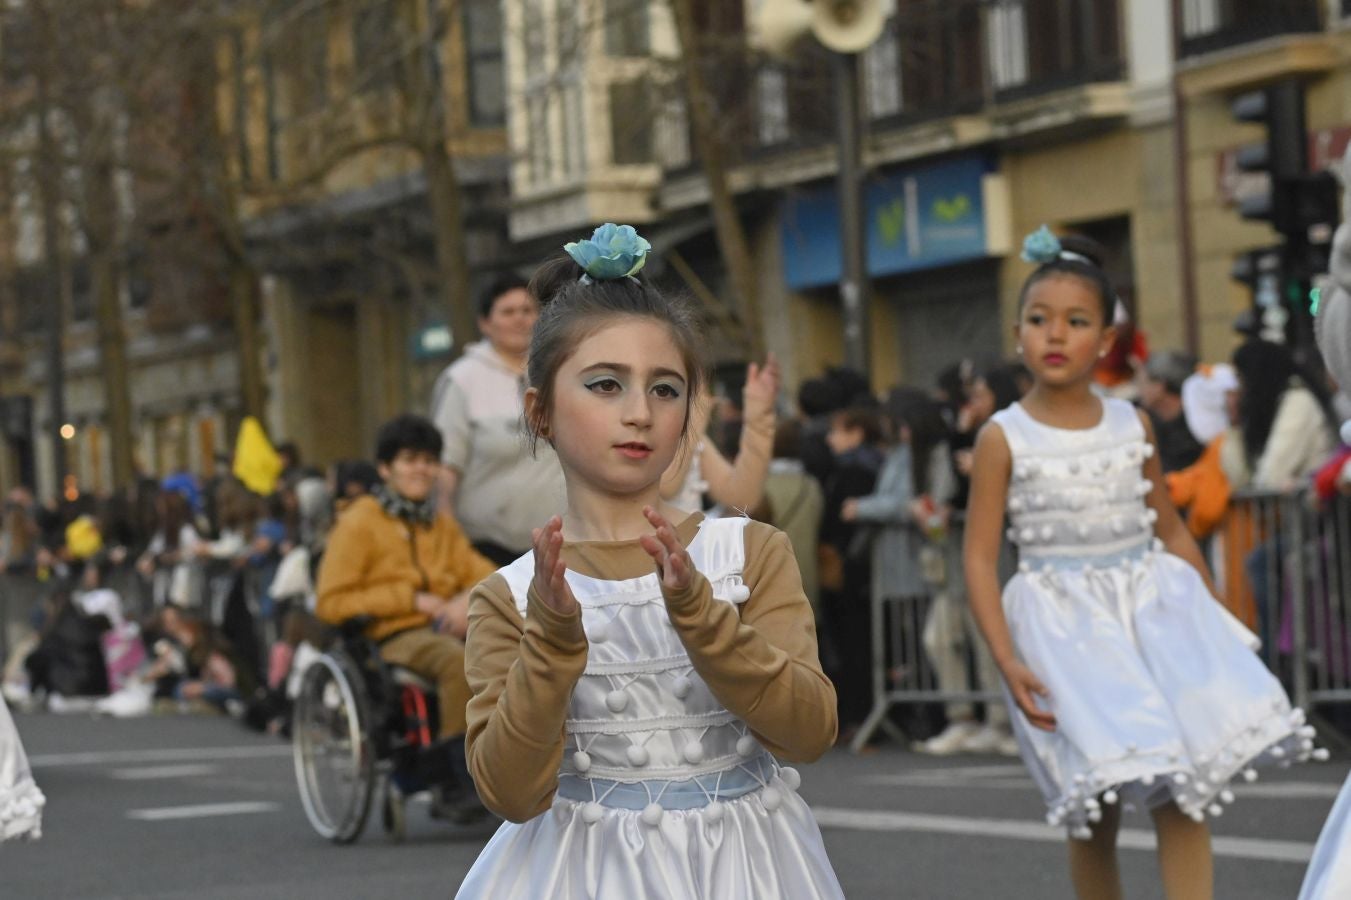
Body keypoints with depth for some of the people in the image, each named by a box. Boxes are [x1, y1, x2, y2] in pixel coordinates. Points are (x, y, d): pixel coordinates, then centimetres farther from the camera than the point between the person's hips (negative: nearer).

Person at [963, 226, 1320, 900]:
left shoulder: (1133, 426, 7)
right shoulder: (1004, 438, -3)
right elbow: (980, 558, -5)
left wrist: (1213, 619, 12)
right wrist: (1007, 661, -14)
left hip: (1151, 602, 3)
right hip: (1064, 618, -3)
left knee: (1184, 794, -9)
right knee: (1096, 812, -5)